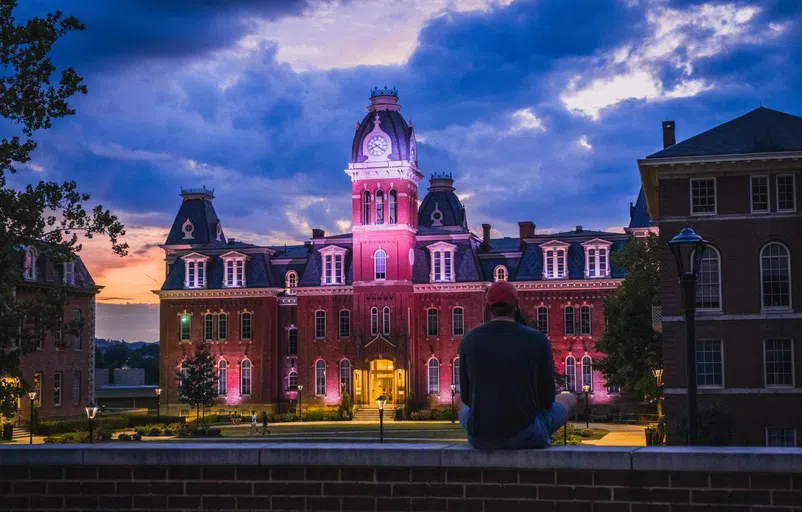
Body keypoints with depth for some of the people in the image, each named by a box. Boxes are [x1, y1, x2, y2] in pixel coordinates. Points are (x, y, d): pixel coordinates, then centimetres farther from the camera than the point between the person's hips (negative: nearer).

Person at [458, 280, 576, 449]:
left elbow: (467, 397, 7)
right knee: (568, 399, 29)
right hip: (525, 436, -2)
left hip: (481, 438, 2)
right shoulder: (538, 340, -7)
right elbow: (547, 398, 0)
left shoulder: (470, 341, -1)